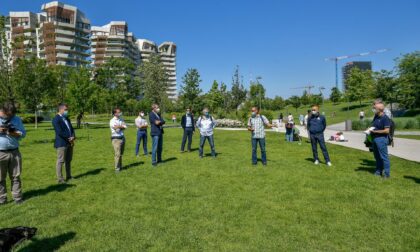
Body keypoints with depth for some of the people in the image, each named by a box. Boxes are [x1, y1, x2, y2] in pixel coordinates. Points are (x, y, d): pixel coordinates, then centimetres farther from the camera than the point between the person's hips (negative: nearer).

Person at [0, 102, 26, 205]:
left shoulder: (17, 119, 6)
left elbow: (23, 133, 4)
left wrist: (13, 133, -16)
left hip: (14, 152, 2)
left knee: (16, 176, 7)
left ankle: (17, 197, 13)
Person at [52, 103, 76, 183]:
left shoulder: (66, 118, 17)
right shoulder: (56, 119, -10)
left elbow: (71, 129, 14)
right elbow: (59, 132, -19)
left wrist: (73, 137, -5)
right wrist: (69, 138, -13)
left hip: (69, 143, 8)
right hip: (61, 143, -8)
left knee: (68, 160, 12)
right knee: (61, 161, -3)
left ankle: (68, 177, 20)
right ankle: (60, 179, 2)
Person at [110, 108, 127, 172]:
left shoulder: (121, 119, 13)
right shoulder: (112, 121, -8)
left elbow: (125, 126, 2)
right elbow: (116, 128, -20)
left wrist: (119, 127, -15)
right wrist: (122, 126, -4)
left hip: (122, 137, 7)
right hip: (116, 139, -7)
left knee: (121, 154, 13)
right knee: (117, 154, -9)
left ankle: (120, 166, 23)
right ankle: (117, 168, -3)